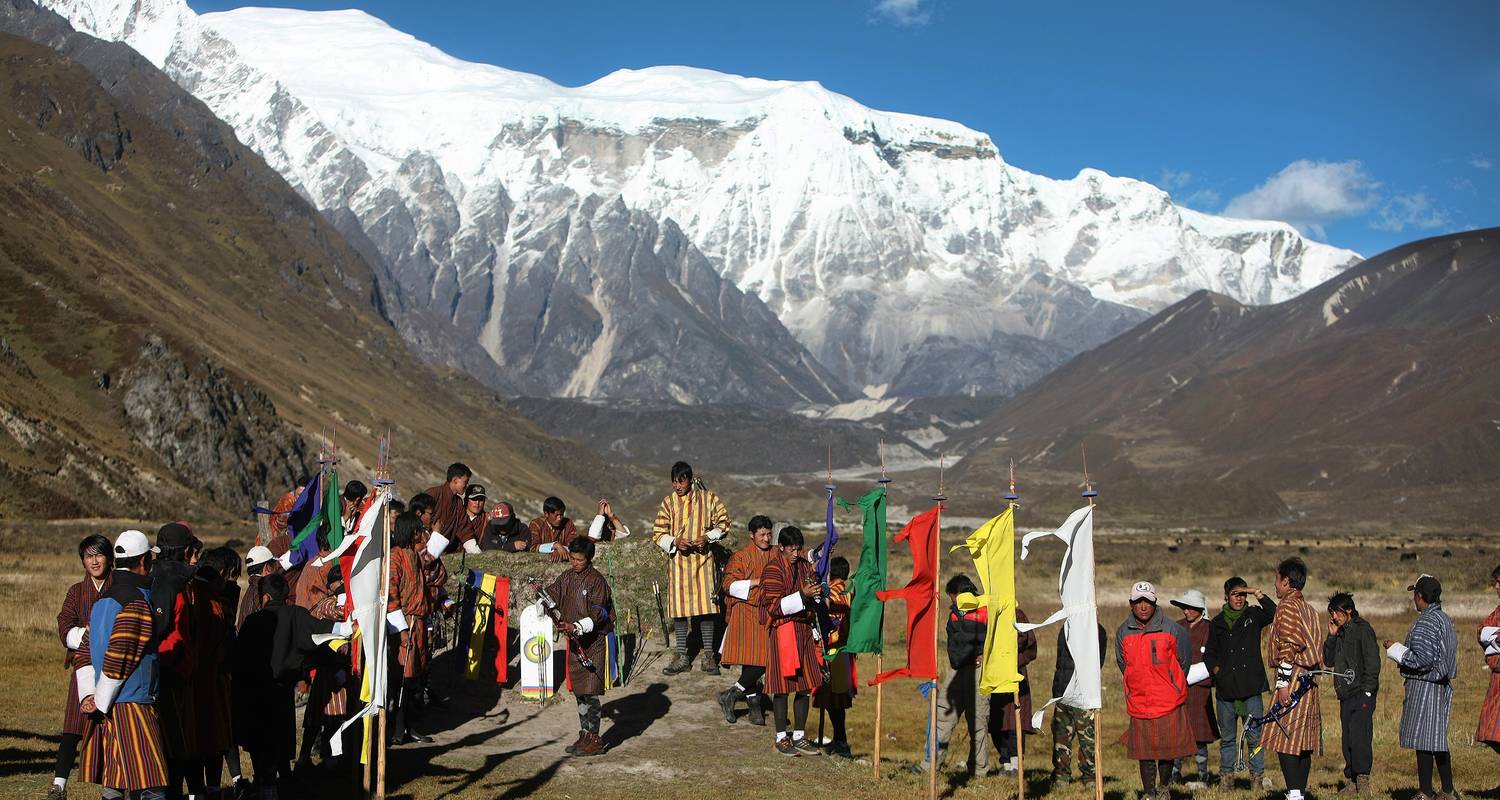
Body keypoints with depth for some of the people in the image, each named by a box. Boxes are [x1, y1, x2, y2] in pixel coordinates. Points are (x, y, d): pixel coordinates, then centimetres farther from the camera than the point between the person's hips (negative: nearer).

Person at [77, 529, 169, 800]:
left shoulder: (101, 600, 15)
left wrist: (88, 695, 7)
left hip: (106, 708, 9)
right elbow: (118, 658, -19)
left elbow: (86, 652, 15)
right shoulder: (136, 602, -14)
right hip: (130, 707, -9)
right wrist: (100, 702, -10)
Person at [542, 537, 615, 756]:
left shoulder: (596, 581, -12)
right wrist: (542, 594, -10)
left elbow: (596, 615, -19)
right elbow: (552, 595, 12)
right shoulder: (567, 577, 9)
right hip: (575, 641, 7)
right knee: (578, 690, 13)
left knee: (589, 693, -8)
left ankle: (594, 739, -2)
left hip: (593, 642, -7)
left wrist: (577, 627, -32)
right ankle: (584, 736, 22)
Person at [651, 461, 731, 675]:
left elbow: (723, 521, 7)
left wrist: (708, 537, -9)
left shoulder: (707, 498, 0)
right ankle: (682, 657, 11)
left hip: (702, 558, -1)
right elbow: (658, 533, 5)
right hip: (677, 561, 1)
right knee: (678, 608, 2)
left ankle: (708, 656, 6)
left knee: (706, 607, -3)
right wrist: (674, 542, -14)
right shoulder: (668, 502, 4)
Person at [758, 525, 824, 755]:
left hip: (804, 629, 7)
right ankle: (781, 738, 7)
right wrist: (802, 595, -23)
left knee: (805, 685, 7)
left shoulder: (804, 566, 12)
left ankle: (799, 736, 16)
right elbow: (774, 607, -16)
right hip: (782, 631, -7)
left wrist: (815, 594, 1)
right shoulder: (773, 569, -9)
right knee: (783, 686, -2)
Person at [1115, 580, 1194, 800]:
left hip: (1169, 702, -2)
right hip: (1139, 703, 2)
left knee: (1168, 749, 3)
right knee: (1145, 752, 5)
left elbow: (1184, 661, 10)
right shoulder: (1123, 633, 2)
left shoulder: (1172, 630, -5)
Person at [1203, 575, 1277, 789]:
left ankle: (1257, 776, 6)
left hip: (1251, 687, -2)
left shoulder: (1254, 615, 7)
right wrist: (1216, 668, 3)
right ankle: (1225, 775, 16)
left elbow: (1274, 613, -14)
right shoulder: (1217, 623, 12)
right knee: (1227, 737, 8)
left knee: (1255, 735, -2)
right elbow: (1209, 652, 19)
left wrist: (1257, 594, -16)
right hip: (1225, 689, 2)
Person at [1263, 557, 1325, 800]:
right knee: (1303, 742, 9)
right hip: (1309, 680, 9)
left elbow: (1288, 647, -18)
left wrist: (1283, 682, -18)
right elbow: (1316, 647, 19)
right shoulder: (1310, 609, 18)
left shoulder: (1287, 607, -9)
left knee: (1284, 738, -9)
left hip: (1293, 679, -9)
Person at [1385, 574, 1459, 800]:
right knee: (1438, 739, 15)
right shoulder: (1445, 619, 13)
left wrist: (1396, 650, -10)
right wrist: (1403, 650, 20)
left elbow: (1423, 661, -23)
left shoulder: (1425, 623, -18)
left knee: (1422, 741, -4)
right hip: (1442, 687, 10)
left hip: (1423, 686, -10)